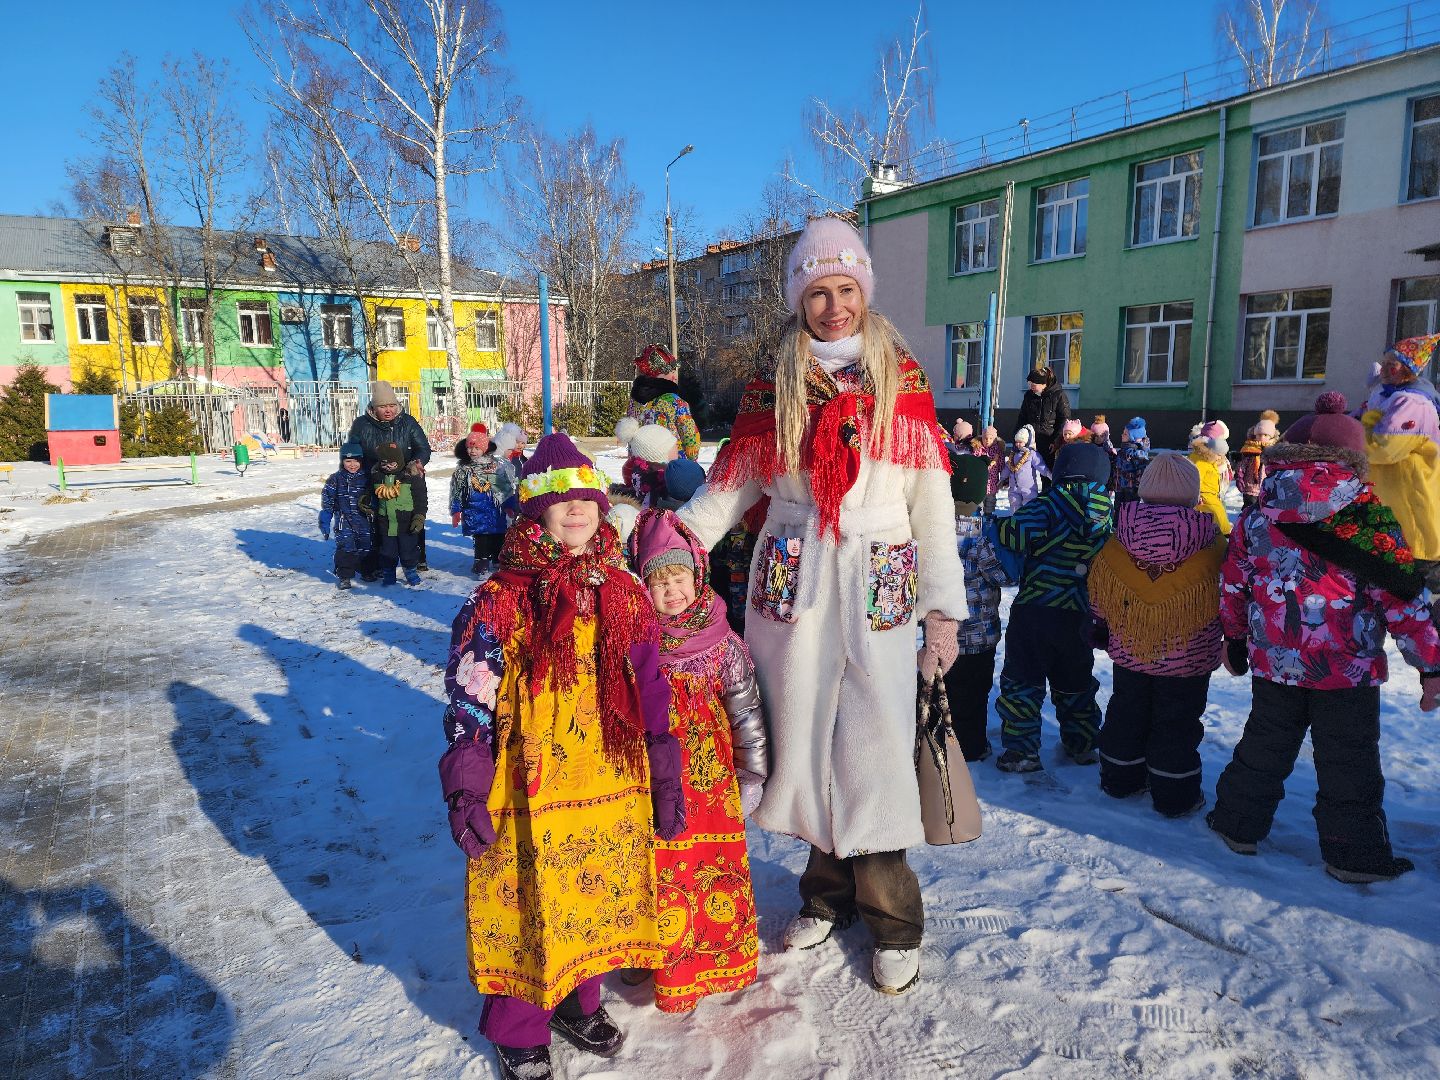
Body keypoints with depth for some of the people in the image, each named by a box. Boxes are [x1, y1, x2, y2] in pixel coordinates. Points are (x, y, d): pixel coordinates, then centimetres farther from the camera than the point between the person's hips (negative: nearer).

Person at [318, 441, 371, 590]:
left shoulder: (367, 478, 4)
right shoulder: (336, 479, 0)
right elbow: (327, 500, 2)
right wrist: (325, 520, -3)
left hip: (364, 519, 2)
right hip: (344, 520, -2)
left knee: (365, 546, 6)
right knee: (345, 547, -11)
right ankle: (345, 576, -4)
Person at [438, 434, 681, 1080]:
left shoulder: (624, 595, 1)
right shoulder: (499, 602, -11)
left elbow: (651, 694, 7)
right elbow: (469, 704, -9)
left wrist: (666, 780, 8)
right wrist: (466, 791, -12)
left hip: (611, 790, 4)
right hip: (529, 793, -4)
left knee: (595, 899, 19)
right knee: (529, 906, 10)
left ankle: (579, 1002, 46)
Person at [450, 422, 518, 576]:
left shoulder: (497, 464, -1)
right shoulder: (462, 467, 4)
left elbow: (508, 488, 4)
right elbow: (456, 492, 8)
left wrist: (509, 507, 3)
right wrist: (455, 511, 5)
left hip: (495, 510, 0)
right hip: (475, 510, 0)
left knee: (498, 536, 5)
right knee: (480, 537, 0)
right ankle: (482, 560, 12)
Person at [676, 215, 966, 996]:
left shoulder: (902, 382, 5)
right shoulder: (775, 386, 9)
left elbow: (931, 500, 2)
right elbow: (731, 483, 10)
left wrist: (943, 607, -1)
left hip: (876, 588, -2)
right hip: (790, 581, 2)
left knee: (872, 747, -3)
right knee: (805, 737, 7)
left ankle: (891, 921, 16)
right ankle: (828, 893, 27)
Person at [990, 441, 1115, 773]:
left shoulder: (1048, 505, -10)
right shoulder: (1107, 517, 6)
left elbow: (1018, 532, -22)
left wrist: (997, 525, -3)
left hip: (1032, 611, -4)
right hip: (1077, 617, 5)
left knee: (1022, 682, 5)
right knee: (1076, 683, 22)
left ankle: (1022, 751, 5)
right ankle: (1082, 745, 31)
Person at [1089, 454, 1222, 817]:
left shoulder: (1114, 546, -9)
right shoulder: (1212, 547, -16)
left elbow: (1097, 598, 2)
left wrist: (1101, 633, 17)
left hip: (1129, 653, 3)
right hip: (1188, 660, -2)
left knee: (1126, 713, 19)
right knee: (1177, 722, 10)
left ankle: (1120, 780, 32)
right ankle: (1174, 796, 20)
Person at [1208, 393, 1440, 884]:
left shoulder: (1256, 518, -2)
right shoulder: (1368, 520, -11)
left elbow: (1233, 586, 6)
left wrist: (1235, 640, 19)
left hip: (1274, 662, 3)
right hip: (1349, 669, -3)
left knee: (1263, 748, 17)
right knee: (1349, 764, 10)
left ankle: (1239, 825, 27)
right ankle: (1353, 854, 21)